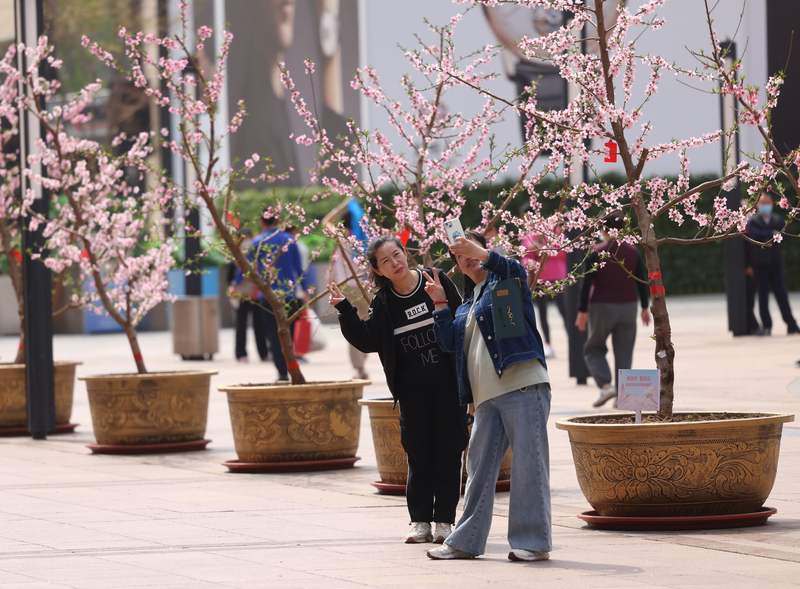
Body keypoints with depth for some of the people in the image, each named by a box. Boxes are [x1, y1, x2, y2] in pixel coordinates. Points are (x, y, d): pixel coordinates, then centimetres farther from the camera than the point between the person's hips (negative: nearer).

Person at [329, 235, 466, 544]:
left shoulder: (436, 281, -3)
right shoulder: (383, 302, 3)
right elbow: (368, 341, -3)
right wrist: (345, 310, -10)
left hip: (448, 383, -2)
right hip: (412, 389, 2)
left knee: (448, 452, 1)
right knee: (419, 453, 5)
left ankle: (444, 519, 8)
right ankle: (420, 521, 11)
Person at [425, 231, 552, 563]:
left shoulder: (504, 282, 5)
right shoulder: (468, 305, 27)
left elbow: (517, 271, -18)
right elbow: (451, 342, 22)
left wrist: (480, 253, -32)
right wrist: (440, 305, 15)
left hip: (523, 387, -8)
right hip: (487, 397, 8)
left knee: (528, 464, -8)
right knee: (479, 467, 11)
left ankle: (534, 541, -6)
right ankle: (466, 541, 17)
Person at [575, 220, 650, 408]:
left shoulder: (596, 254, -8)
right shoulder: (633, 252, 2)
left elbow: (587, 284, -9)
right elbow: (642, 281, 5)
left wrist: (582, 311, -5)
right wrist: (645, 308, 13)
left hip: (602, 308, -3)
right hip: (628, 307, 3)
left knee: (594, 349, 12)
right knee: (624, 352, 8)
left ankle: (605, 385, -8)